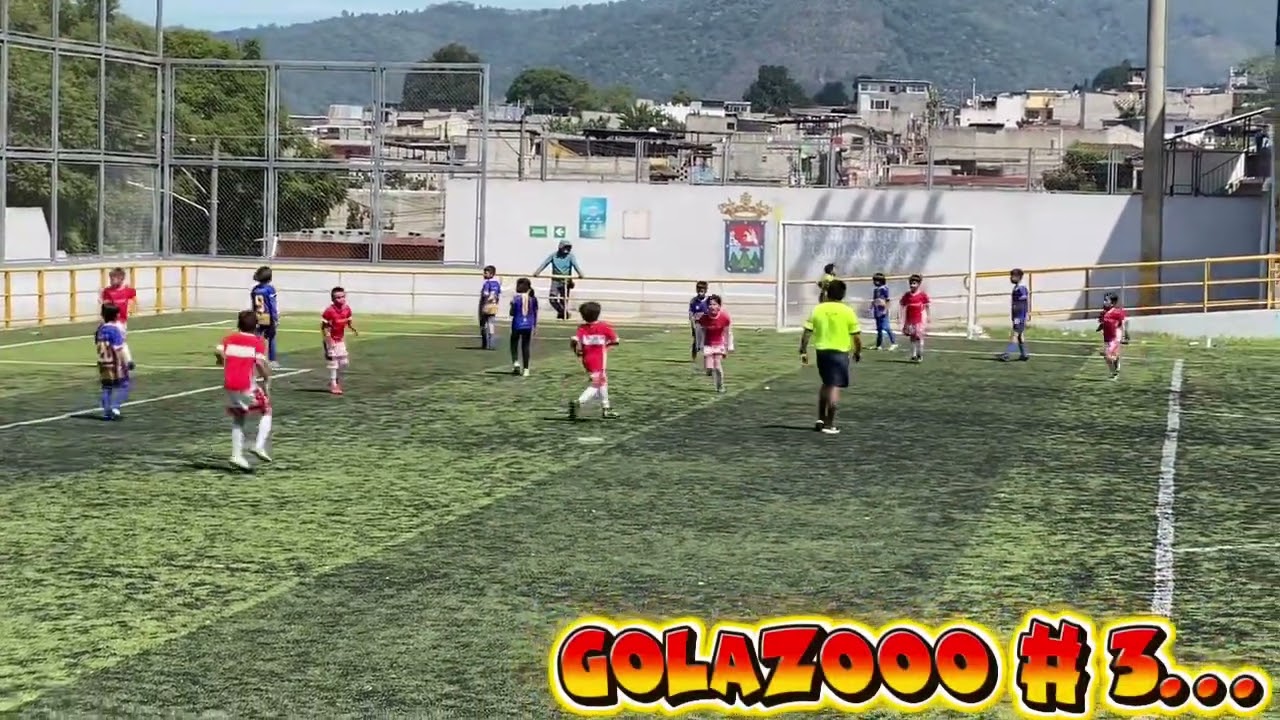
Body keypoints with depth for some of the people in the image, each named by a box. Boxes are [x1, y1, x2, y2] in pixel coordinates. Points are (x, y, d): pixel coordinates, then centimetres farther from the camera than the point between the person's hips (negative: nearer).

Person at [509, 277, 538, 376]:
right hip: (528, 326, 3)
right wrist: (535, 326, 15)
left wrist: (512, 305, 12)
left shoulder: (516, 298, -10)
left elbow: (512, 313, -7)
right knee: (526, 346, 9)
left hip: (517, 325, -3)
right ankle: (526, 369, 7)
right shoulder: (533, 298, 1)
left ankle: (515, 362, -9)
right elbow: (535, 313, 6)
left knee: (514, 344, 14)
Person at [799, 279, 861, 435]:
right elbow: (857, 336, -5)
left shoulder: (818, 309, 0)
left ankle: (821, 419, 23)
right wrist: (858, 352, 10)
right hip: (840, 352, -4)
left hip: (822, 351, 4)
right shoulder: (848, 311, -7)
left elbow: (807, 332, -2)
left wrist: (803, 351, 6)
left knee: (826, 384, 22)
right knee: (835, 387, -1)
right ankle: (829, 424, -3)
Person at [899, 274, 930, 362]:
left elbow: (927, 306, 1)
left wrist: (928, 317, -2)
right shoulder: (907, 295, 5)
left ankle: (920, 355, 6)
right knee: (912, 337, 8)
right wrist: (903, 319, 6)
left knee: (919, 336, -3)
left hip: (920, 319, -4)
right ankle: (913, 355, 16)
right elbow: (903, 307, 9)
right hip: (910, 320, 4)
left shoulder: (922, 294, -4)